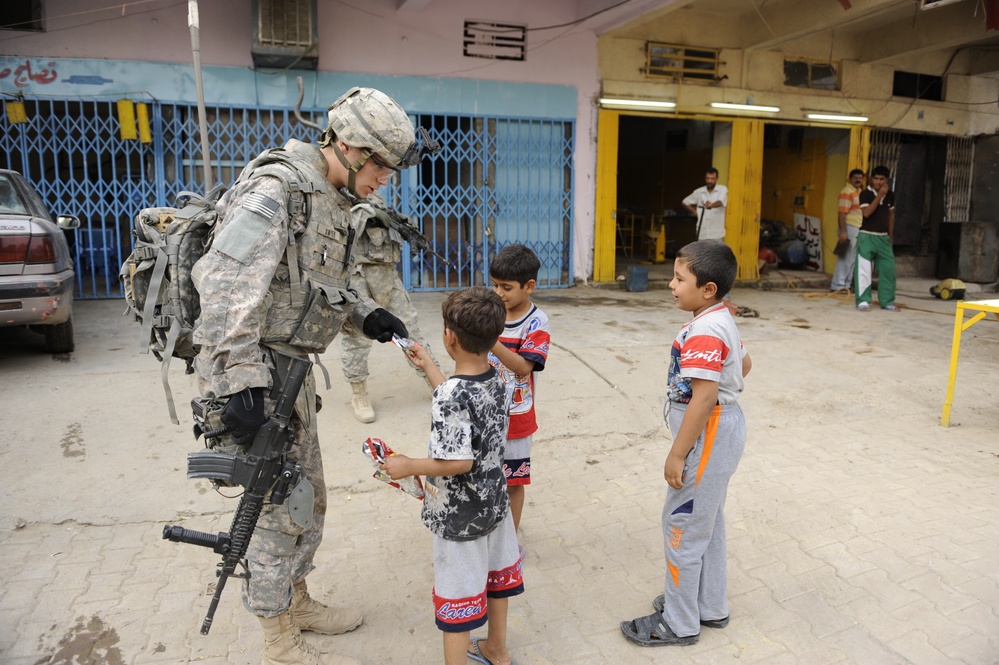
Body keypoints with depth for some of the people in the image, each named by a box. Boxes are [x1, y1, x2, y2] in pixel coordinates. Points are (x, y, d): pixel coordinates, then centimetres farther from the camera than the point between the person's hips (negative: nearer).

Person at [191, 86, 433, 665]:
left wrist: (365, 315, 3)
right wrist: (241, 381, -29)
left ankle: (298, 603, 41)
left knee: (309, 497, 20)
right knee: (284, 509, 2)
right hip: (258, 371, -9)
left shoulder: (331, 199, 10)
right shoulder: (276, 189, -20)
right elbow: (225, 286, -27)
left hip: (291, 368, 9)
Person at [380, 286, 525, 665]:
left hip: (458, 515, -8)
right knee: (495, 576, 26)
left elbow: (458, 462, -31)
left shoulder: (449, 395, -29)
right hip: (494, 502, 8)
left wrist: (408, 467, -18)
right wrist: (429, 368, 18)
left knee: (456, 596, 10)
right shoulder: (496, 381, -6)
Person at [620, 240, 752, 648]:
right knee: (707, 521, 21)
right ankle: (709, 606, 38)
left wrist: (677, 455, -24)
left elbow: (703, 399, -29)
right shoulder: (721, 321, 6)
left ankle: (679, 624, 18)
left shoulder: (703, 333, -26)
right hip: (720, 430, 11)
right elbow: (744, 364, 21)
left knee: (683, 524, 2)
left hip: (708, 437, -11)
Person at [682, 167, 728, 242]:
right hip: (702, 233, 3)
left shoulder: (722, 189, -5)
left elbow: (720, 202, -26)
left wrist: (711, 205, -48)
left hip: (717, 233, -2)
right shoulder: (698, 192, 4)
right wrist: (696, 212, 4)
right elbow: (685, 202, 17)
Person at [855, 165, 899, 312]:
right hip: (867, 236, -5)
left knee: (888, 270, 5)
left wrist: (890, 235, 15)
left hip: (883, 237, 5)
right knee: (864, 270, -7)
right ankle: (863, 301, -2)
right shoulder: (865, 193, -8)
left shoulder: (890, 194, 8)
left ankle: (887, 301, 15)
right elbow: (866, 213, -20)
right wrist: (879, 195, -22)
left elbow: (891, 214, 17)